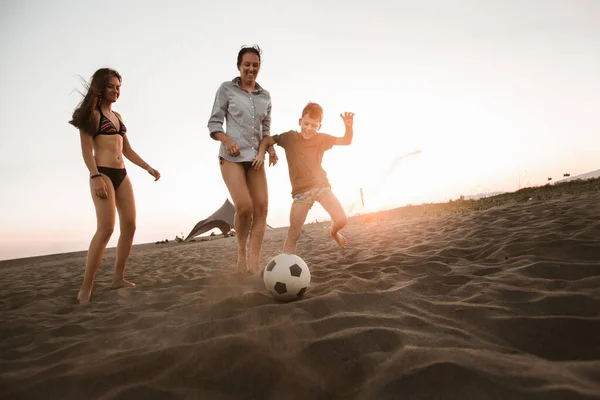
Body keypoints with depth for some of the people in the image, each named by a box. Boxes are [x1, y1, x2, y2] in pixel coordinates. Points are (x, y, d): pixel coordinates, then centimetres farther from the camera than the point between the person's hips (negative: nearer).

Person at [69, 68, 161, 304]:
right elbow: (86, 149, -9)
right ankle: (86, 287, -7)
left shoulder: (117, 116, 21)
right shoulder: (92, 113, 1)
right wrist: (96, 177, -21)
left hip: (122, 175, 8)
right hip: (103, 174, -7)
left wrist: (149, 168, 15)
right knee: (106, 229, -16)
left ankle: (118, 278, 12)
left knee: (130, 226, 2)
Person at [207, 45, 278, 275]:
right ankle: (242, 251, 9)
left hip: (255, 157, 4)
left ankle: (254, 263, -2)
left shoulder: (265, 96, 15)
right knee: (244, 207, -18)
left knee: (261, 207, -8)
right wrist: (227, 140, -17)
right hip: (232, 156, -4)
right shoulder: (226, 89, 4)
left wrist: (270, 149, 0)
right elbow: (214, 123, 2)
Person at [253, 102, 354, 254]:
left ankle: (333, 231, 30)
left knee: (342, 220, -7)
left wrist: (348, 126, -15)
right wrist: (261, 155, -11)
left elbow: (346, 141, 4)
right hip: (301, 190, -1)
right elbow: (266, 140, 8)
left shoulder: (321, 139, 2)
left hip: (322, 185, 2)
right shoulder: (290, 137, -2)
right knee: (293, 236, -7)